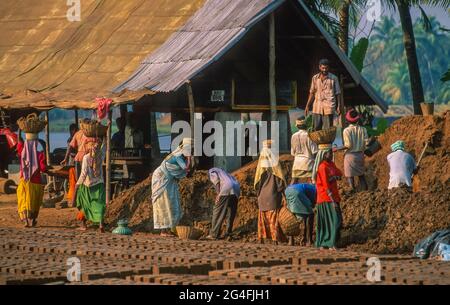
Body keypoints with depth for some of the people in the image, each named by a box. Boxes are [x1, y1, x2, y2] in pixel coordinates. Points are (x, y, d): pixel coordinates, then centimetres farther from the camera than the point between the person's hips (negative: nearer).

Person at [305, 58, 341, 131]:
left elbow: (337, 94, 2)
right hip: (317, 108, 3)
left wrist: (338, 107, -6)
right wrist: (307, 106, 12)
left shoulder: (334, 78, 1)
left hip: (328, 108, -3)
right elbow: (312, 93, 16)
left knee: (327, 130, -4)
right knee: (316, 128, 2)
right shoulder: (315, 78, 10)